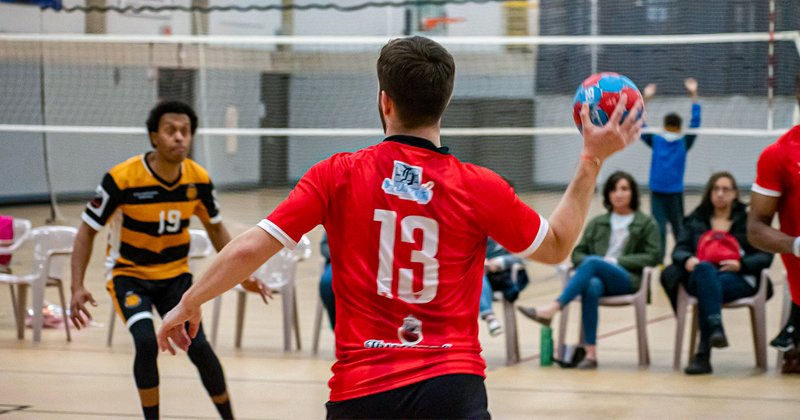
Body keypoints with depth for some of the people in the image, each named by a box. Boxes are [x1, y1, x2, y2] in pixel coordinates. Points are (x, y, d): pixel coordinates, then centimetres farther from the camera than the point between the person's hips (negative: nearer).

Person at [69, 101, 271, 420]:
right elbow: (88, 231, -14)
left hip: (175, 275, 3)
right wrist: (77, 287, -23)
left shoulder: (198, 179, -10)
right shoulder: (122, 179, -22)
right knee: (146, 342, -25)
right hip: (129, 275, -3)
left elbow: (215, 228, 9)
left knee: (198, 346, -12)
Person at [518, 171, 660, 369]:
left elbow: (652, 256, 4)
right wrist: (586, 262, -4)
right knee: (592, 286, -38)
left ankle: (551, 309, -46)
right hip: (596, 275, 2)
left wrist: (616, 261, -5)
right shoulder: (597, 223, 27)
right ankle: (590, 353, -42)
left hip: (628, 279, -2)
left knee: (593, 262, -34)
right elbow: (577, 253, 20)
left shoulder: (647, 224, 17)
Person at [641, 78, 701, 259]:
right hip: (657, 193, 0)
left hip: (675, 192, 0)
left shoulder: (684, 142, 3)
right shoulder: (655, 141, 4)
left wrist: (694, 95, -10)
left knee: (679, 228, 5)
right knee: (658, 229, -2)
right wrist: (645, 100, -8)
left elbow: (695, 123, -4)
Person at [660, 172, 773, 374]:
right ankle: (716, 328, -58)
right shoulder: (695, 220, 25)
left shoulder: (749, 221, 20)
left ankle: (703, 356, -48)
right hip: (699, 276, 1)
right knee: (705, 268, -39)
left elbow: (765, 256, 9)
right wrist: (687, 259, -12)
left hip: (737, 278, -1)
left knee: (707, 290, -38)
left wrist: (741, 264, -11)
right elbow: (679, 250, 13)